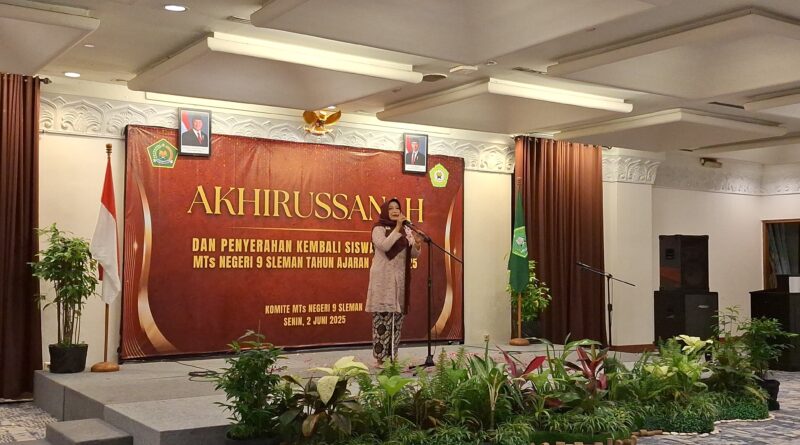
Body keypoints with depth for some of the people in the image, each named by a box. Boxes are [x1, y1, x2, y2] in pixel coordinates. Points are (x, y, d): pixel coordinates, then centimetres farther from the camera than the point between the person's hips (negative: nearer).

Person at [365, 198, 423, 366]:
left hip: (400, 278, 6)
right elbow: (384, 246, -20)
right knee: (382, 316, -8)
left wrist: (417, 245, -11)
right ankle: (381, 357, -4)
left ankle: (393, 355, 14)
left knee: (397, 316, 6)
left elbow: (414, 254, 10)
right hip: (383, 278, -6)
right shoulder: (379, 228, -2)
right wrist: (397, 227, -20)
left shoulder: (406, 230, 13)